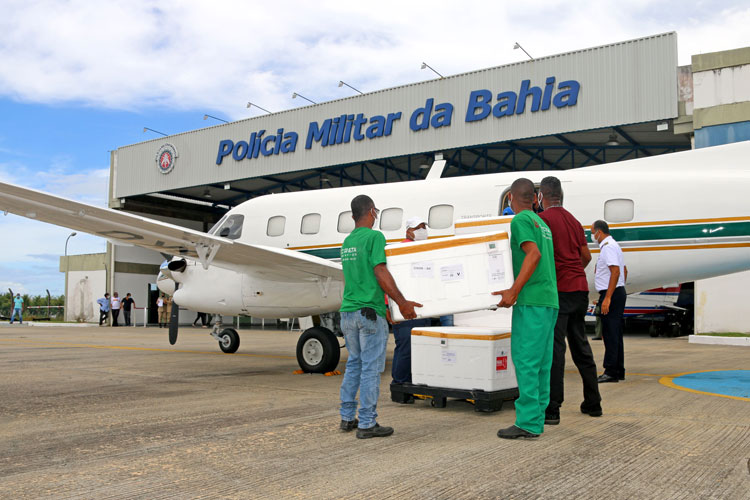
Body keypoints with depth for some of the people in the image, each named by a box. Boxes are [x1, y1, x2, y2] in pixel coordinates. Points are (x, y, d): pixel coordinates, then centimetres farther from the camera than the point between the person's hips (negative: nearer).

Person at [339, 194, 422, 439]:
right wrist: (402, 303, -10)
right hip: (370, 312, -8)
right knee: (371, 368, -1)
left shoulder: (347, 242, 14)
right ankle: (367, 424, 2)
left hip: (347, 312, 8)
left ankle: (347, 417, 22)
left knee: (354, 364, 17)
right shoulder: (374, 237, -10)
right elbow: (381, 274, -16)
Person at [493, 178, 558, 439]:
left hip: (531, 300, -9)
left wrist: (514, 291, -22)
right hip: (549, 300, 9)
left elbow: (534, 254, -19)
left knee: (525, 360, -8)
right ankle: (537, 418, 12)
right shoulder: (542, 222, 22)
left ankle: (528, 422, -7)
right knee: (541, 363, 8)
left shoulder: (521, 220, -5)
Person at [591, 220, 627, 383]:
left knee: (610, 333, -9)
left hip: (612, 295, -11)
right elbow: (624, 271, 24)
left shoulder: (608, 246, -14)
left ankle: (611, 372, -8)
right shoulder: (613, 245, 19)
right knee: (615, 333, 12)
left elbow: (616, 272, -22)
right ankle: (619, 371, 17)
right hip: (619, 293, 11)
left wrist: (607, 298, -24)